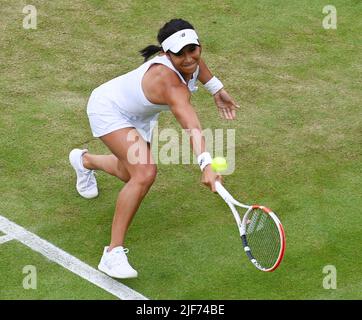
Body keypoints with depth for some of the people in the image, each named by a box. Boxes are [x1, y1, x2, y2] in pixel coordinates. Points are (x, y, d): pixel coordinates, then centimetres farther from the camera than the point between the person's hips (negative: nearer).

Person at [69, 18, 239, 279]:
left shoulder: (191, 59, -20)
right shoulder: (170, 84, -43)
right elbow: (191, 126, -59)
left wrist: (217, 89, 12)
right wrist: (206, 164, -70)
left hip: (139, 115, 9)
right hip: (109, 109, -9)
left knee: (132, 174, 26)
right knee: (145, 174, -30)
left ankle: (85, 160, 60)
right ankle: (113, 253, -22)